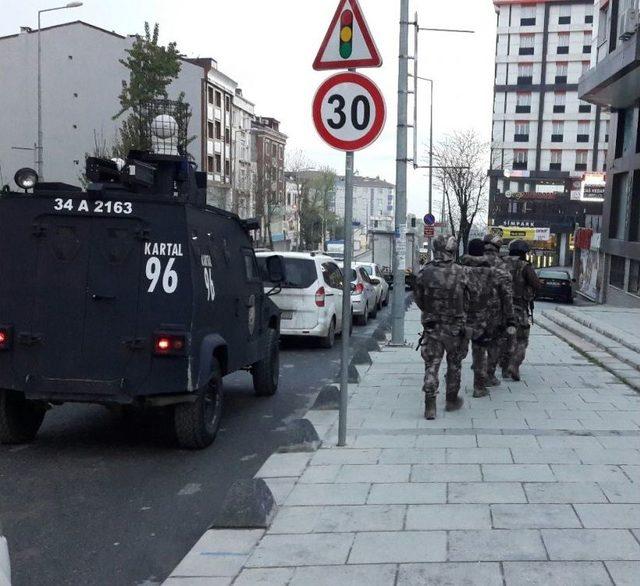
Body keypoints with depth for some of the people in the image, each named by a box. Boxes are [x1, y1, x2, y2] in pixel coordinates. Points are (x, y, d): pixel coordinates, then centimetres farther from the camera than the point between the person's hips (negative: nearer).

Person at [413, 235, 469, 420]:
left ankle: (430, 406, -2)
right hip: (455, 327, -1)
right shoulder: (460, 273, -13)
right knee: (454, 364, 16)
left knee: (431, 365, 6)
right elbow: (467, 300, -6)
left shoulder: (425, 272, -9)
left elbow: (418, 298, 1)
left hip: (431, 326, 1)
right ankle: (452, 400, 28)